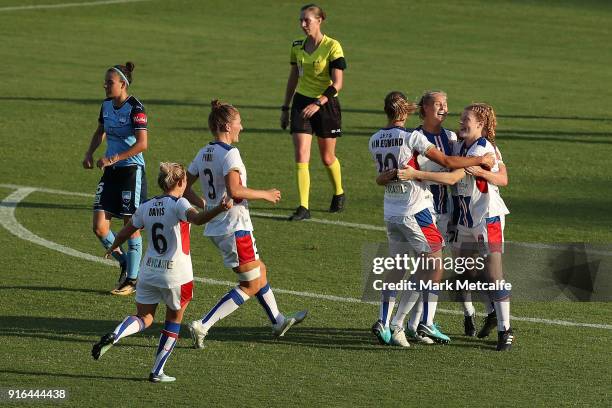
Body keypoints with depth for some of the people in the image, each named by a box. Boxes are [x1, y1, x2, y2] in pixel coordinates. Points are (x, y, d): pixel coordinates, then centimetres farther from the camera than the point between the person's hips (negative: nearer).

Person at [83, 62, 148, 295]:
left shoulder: (135, 109, -15)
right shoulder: (106, 105, 7)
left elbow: (142, 144, -22)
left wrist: (114, 158, -24)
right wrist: (90, 153, 8)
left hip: (131, 170, -7)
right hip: (111, 171, 7)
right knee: (99, 226, 0)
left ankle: (132, 280, 11)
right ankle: (124, 262, 23)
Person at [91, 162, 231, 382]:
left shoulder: (145, 207, 6)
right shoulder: (178, 204, -11)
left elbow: (125, 232, 17)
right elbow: (197, 218, -33)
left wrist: (112, 248, 37)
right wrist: (220, 209, -47)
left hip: (148, 272, 4)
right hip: (176, 275, -4)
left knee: (144, 318, 13)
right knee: (174, 320, 15)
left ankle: (113, 336, -18)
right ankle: (157, 371, 14)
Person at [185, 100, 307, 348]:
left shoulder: (203, 154, 8)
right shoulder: (229, 154, -18)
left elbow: (185, 188, 11)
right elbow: (234, 191, -28)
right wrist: (264, 195, -15)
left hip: (215, 228, 9)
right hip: (235, 228, -9)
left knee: (259, 271, 23)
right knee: (251, 286, 0)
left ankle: (278, 321, 36)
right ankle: (203, 326, -8)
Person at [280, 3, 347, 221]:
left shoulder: (332, 47, -14)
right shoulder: (297, 46, 3)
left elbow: (337, 83, -18)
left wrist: (318, 103, -28)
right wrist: (285, 108, 16)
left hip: (326, 104, -4)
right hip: (301, 103, 4)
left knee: (327, 158, 10)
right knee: (301, 156, -9)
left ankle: (339, 194, 38)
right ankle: (303, 207, -9)